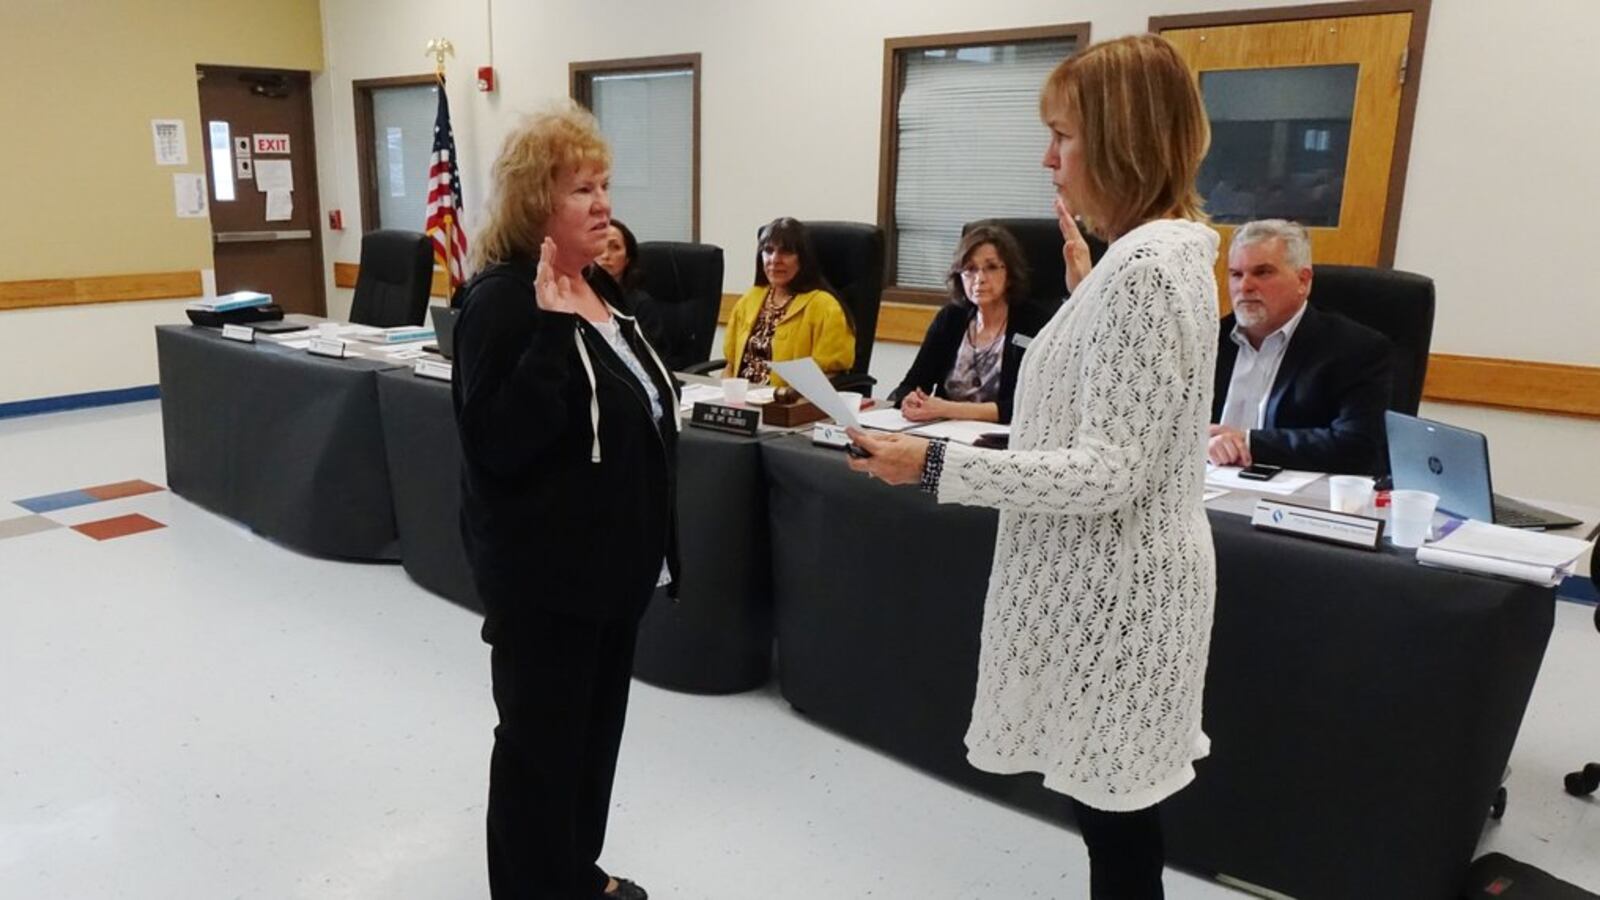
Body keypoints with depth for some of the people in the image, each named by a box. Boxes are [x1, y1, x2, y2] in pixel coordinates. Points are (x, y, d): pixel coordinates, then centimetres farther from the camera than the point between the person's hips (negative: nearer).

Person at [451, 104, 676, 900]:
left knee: (596, 723, 21)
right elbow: (499, 441, -28)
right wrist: (555, 330, -32)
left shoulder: (597, 288, 8)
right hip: (544, 570, -9)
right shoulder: (502, 302, -18)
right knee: (542, 738, 8)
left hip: (611, 557, 9)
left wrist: (650, 538, 20)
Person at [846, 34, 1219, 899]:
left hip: (1112, 588, -10)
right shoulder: (1157, 251, 9)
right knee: (1113, 813, 21)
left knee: (1119, 826, 6)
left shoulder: (1145, 268, -22)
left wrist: (935, 463, -24)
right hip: (1101, 578, 10)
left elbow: (1110, 472, -25)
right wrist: (1086, 291, 20)